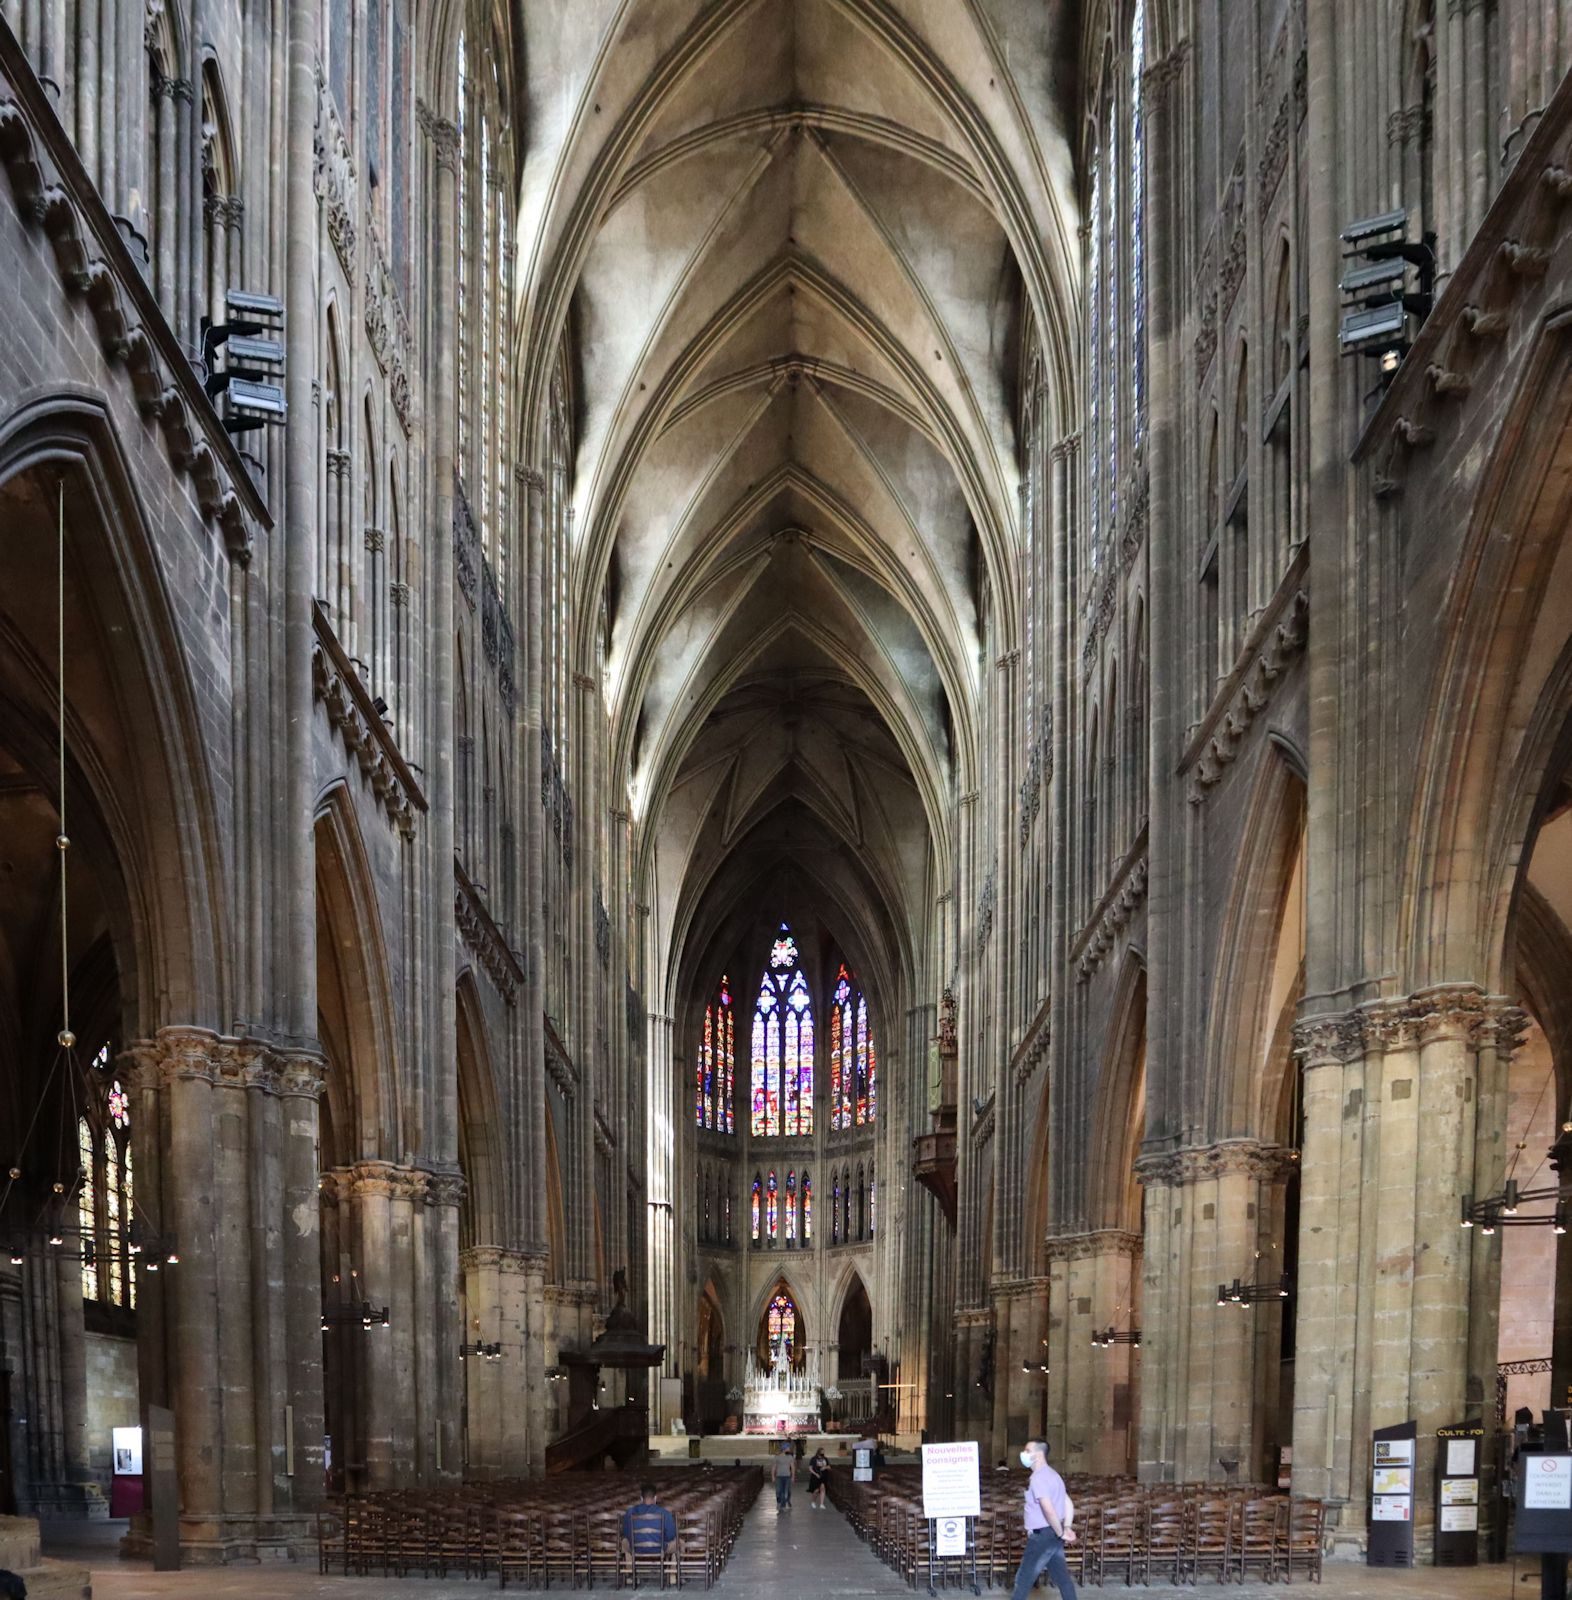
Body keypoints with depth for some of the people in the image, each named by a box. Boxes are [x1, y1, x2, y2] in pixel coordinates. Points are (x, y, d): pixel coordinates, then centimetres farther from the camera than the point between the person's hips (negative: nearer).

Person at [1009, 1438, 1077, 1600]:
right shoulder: (1052, 1475, 14)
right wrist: (1067, 1528, 3)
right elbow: (1069, 1504, 15)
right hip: (1053, 1535, 9)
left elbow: (1049, 1510, -27)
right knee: (1062, 1577, 10)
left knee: (1024, 1579, 0)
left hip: (1042, 1535, -9)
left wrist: (1061, 1533, -17)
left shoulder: (1038, 1478, -18)